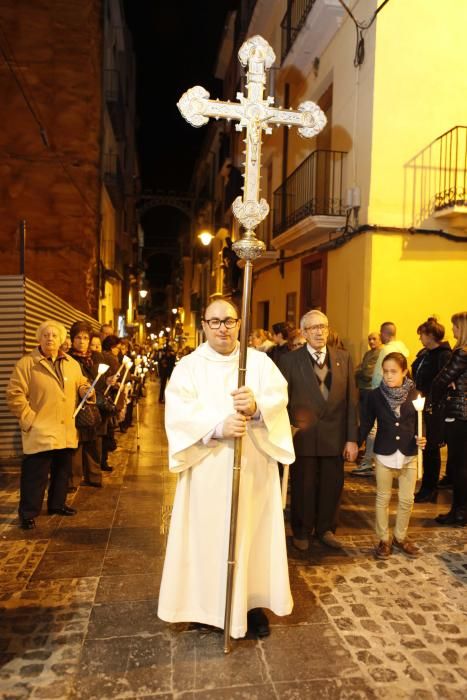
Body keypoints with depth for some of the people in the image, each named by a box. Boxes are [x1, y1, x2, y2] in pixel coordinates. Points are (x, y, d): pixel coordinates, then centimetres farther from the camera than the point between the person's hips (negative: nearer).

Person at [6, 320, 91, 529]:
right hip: (40, 431, -6)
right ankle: (28, 513, 11)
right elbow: (15, 393, -9)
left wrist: (85, 389, -1)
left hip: (66, 431, 6)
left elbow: (80, 384, 22)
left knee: (62, 471, 16)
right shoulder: (27, 363, -7)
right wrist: (28, 419, -13)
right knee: (35, 474, -2)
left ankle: (57, 504, 33)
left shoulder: (72, 364, 11)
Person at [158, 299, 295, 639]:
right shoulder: (188, 366, 1)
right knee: (209, 535, 6)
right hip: (207, 469, -1)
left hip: (253, 466, 1)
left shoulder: (260, 361, 5)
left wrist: (257, 407, -33)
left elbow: (279, 397, -10)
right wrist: (219, 426, -29)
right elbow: (179, 414, -13)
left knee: (253, 533, 10)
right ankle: (208, 606, 25)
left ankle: (252, 603, 27)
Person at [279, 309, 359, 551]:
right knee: (303, 487, 12)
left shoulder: (343, 358, 3)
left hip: (334, 437, 2)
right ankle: (301, 532, 34)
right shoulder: (290, 360, -4)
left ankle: (325, 529, 37)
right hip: (302, 436, -2)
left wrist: (352, 438, -1)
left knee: (332, 486, 13)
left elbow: (351, 400, 2)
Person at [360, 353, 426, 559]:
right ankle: (384, 539, 25)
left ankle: (400, 537, 31)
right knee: (383, 498, 11)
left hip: (409, 455, 1)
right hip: (384, 454, -1)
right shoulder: (375, 395, -7)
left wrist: (422, 438, -15)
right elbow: (366, 423, -1)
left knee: (407, 500, 11)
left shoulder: (415, 394, -6)